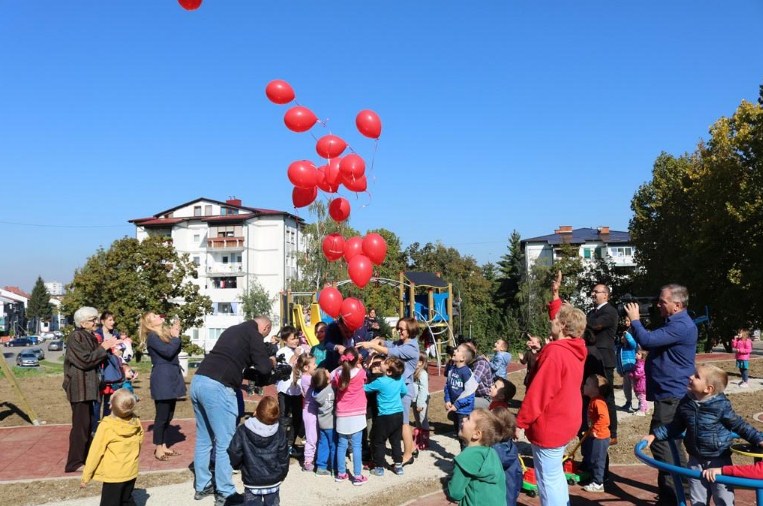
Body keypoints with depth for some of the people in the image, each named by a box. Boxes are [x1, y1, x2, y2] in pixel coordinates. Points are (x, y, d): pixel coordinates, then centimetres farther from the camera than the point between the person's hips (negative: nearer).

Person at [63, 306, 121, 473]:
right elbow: (85, 360, -20)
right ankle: (74, 462, 2)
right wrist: (103, 348, -16)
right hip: (79, 386, -9)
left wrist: (107, 348, 4)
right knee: (81, 424, -6)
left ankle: (85, 457, 25)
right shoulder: (75, 337, -14)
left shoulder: (89, 337, 13)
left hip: (87, 386, 9)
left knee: (88, 423, 15)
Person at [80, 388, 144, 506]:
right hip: (131, 472, 5)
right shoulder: (137, 423, -7)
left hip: (113, 475, -5)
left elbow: (95, 452, -14)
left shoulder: (106, 426, -20)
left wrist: (86, 476, -4)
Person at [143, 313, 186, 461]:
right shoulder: (151, 337, -10)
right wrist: (176, 337, -8)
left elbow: (177, 350, 10)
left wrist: (176, 334, 1)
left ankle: (164, 446, 21)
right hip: (162, 379, -8)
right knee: (162, 416, -2)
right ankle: (158, 449, 8)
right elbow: (168, 352, -21)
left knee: (168, 416, 13)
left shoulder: (166, 333, 15)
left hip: (172, 377, 8)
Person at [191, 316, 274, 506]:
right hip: (217, 387, -8)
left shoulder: (233, 329, 24)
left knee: (204, 439, 17)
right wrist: (271, 362, 15)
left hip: (198, 381, 8)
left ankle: (202, 486, 27)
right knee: (225, 442, 1)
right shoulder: (254, 334, 1)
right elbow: (263, 367, -4)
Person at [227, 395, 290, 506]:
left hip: (252, 481, -1)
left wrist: (238, 466, 11)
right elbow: (283, 457, -3)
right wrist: (281, 475, 14)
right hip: (273, 480, 2)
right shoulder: (279, 432, -10)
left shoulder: (243, 430, -16)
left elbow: (234, 453, -12)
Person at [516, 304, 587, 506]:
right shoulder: (574, 351, 5)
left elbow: (539, 393, -22)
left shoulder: (555, 352, -23)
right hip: (565, 422, 9)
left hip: (549, 426, -9)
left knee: (548, 479, 3)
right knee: (556, 474, 22)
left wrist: (521, 422, -13)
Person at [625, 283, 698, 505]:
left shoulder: (681, 326, -22)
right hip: (670, 392, 11)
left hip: (671, 394, -11)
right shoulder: (675, 323, 15)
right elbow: (653, 341, 20)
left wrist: (635, 320, -14)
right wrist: (635, 324, 5)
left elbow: (647, 341, -30)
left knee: (660, 442, -8)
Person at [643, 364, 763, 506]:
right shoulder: (685, 403, -5)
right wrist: (654, 435, 3)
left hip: (719, 459, -4)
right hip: (695, 459, 4)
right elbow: (675, 427, 7)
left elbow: (739, 425, -5)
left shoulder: (721, 406, -19)